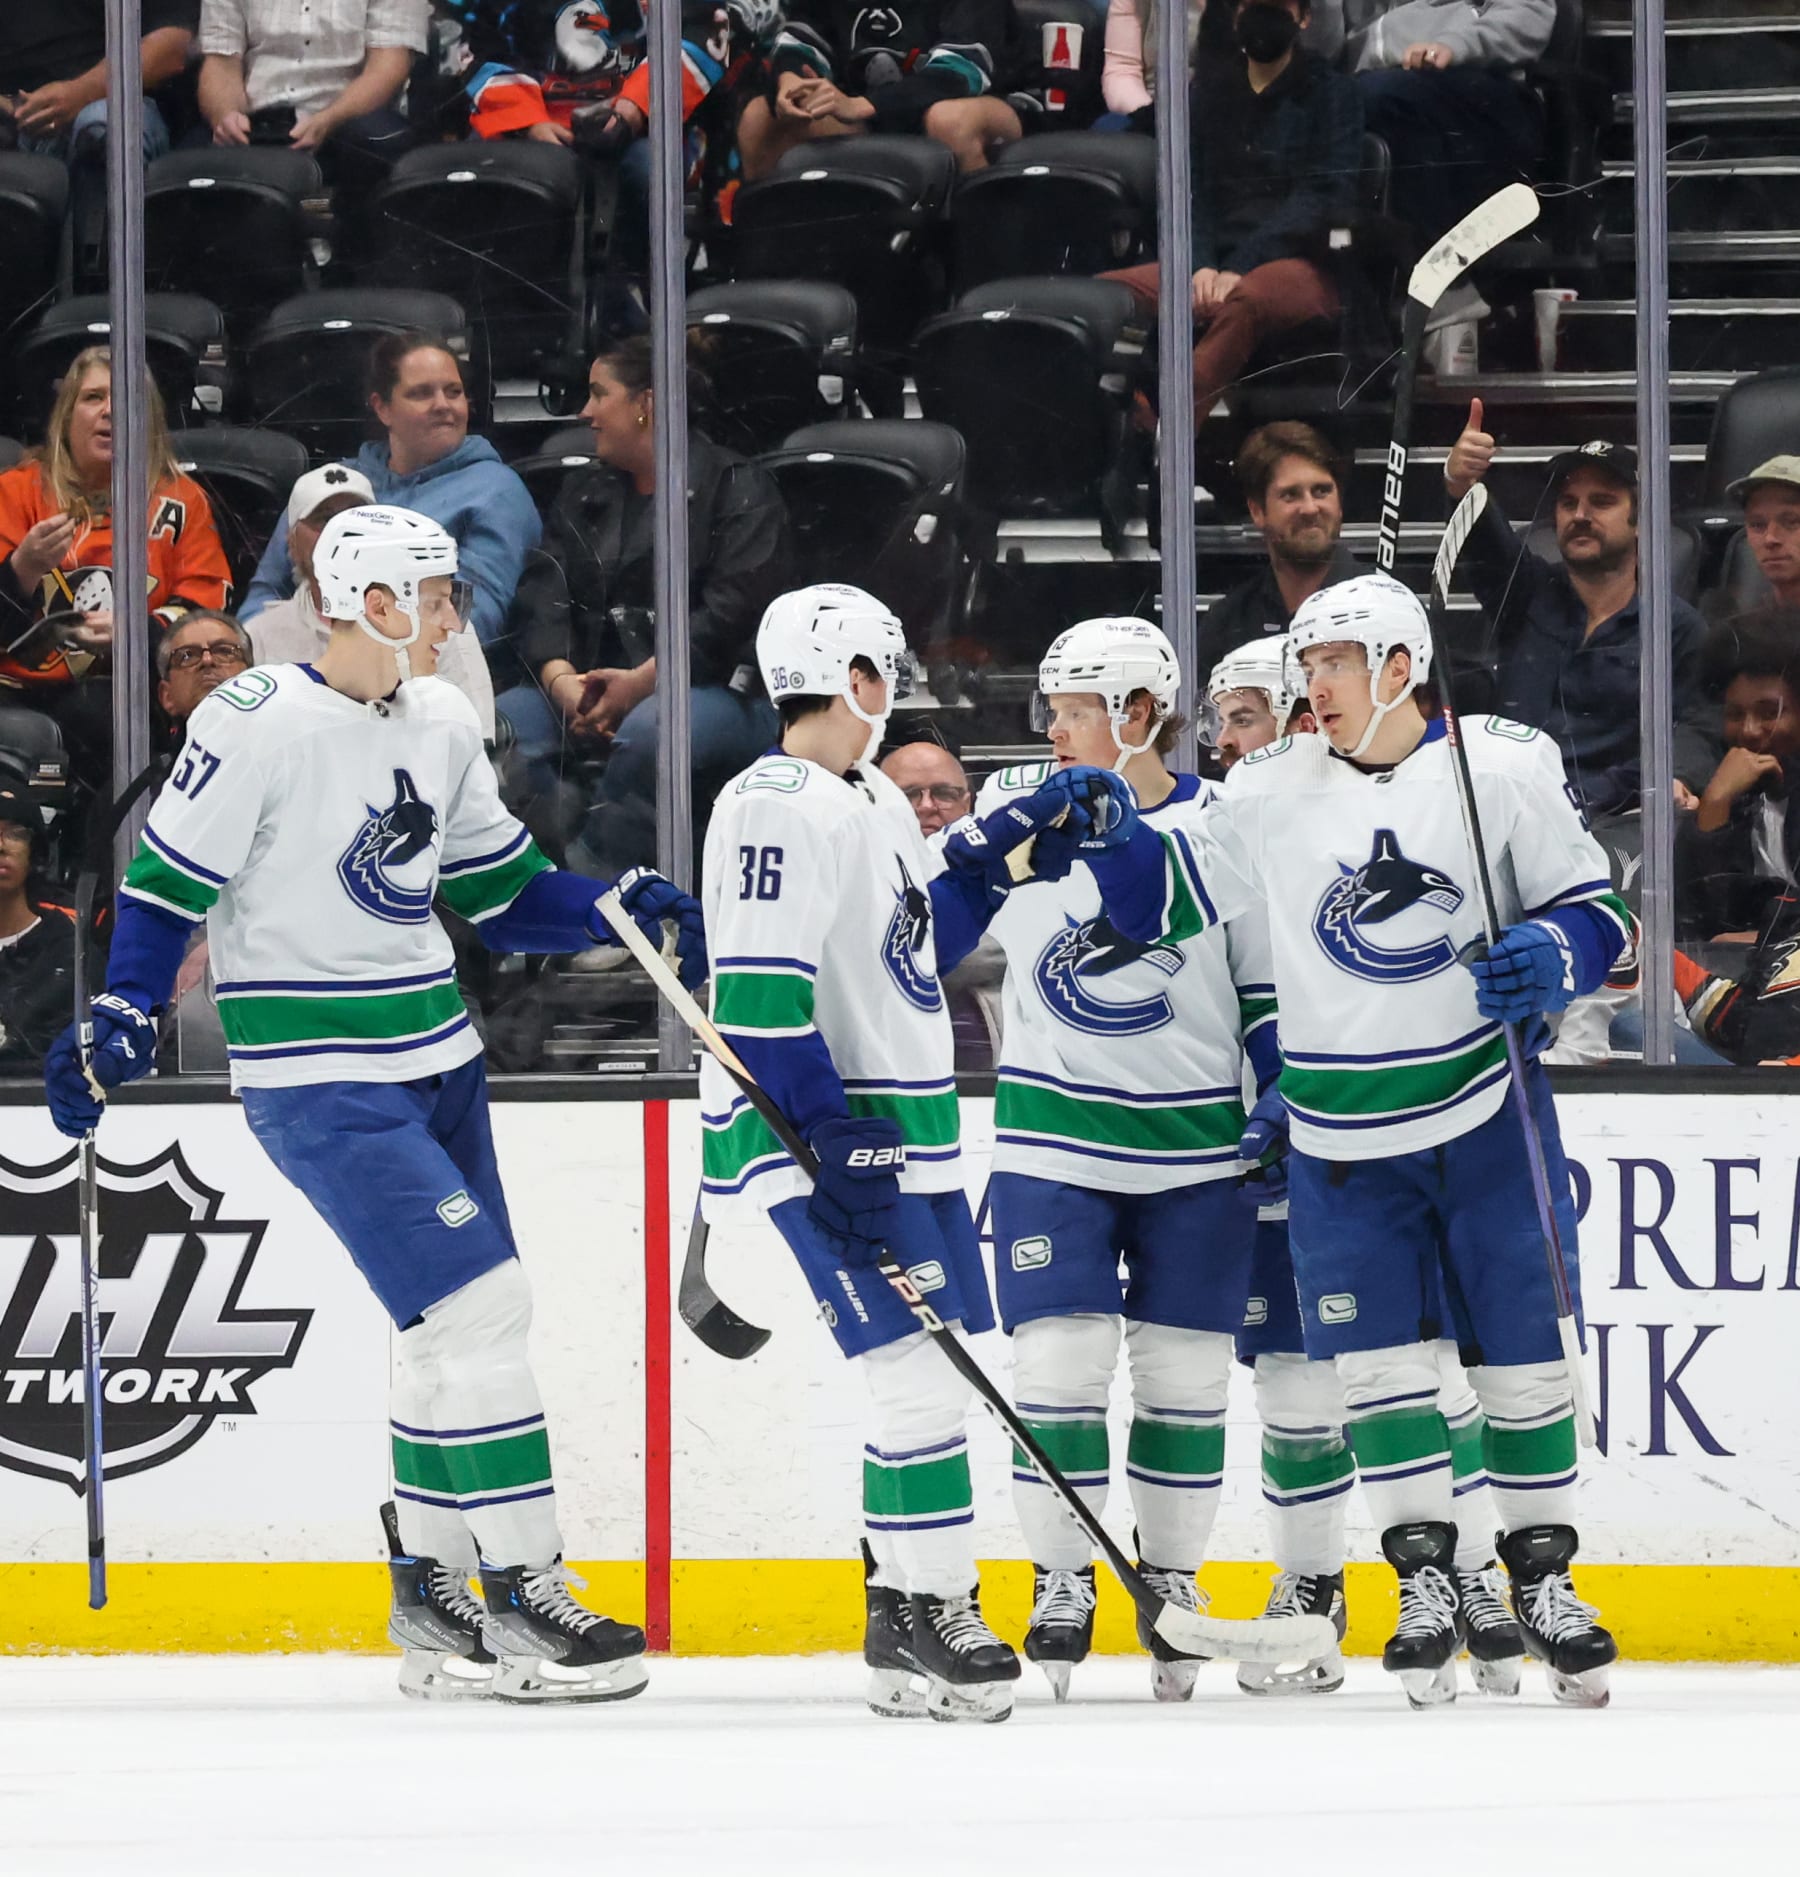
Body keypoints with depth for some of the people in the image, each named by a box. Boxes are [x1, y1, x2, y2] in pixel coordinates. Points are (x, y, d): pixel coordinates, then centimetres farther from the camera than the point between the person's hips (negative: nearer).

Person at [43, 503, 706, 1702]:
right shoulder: (258, 724, -15)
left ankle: (432, 1596, 22)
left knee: (459, 1330, 11)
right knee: (476, 1303, -14)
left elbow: (500, 890, 15)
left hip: (435, 1063, 8)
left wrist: (619, 913, 1)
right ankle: (522, 1594, -9)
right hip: (321, 1085, -8)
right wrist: (125, 1017, -20)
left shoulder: (440, 725, 8)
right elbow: (169, 883, -11)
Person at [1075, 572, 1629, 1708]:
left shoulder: (1504, 770, -4)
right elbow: (1172, 901, 6)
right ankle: (1427, 1584, 8)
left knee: (1521, 1348, 2)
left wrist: (1552, 957, -18)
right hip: (1342, 1133, 2)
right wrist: (1110, 840, -12)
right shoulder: (1274, 793, 2)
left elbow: (1596, 909, 2)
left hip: (1486, 1109, -2)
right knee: (1379, 1358, -2)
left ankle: (1546, 1581, 13)